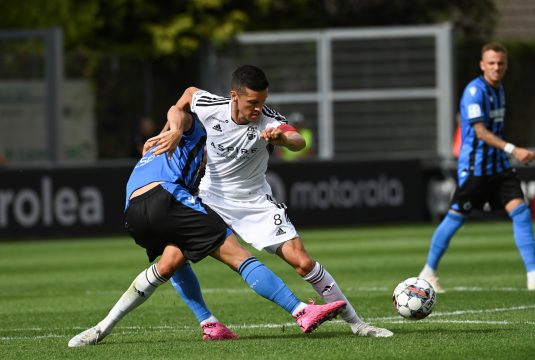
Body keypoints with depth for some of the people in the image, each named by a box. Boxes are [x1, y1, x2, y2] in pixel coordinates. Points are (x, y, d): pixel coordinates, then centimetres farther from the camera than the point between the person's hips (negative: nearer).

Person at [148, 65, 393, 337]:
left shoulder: (269, 122, -25)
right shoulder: (210, 108, -17)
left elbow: (299, 142, -46)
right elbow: (189, 93, 6)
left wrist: (283, 138, -69)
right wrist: (165, 134, 7)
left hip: (256, 202, -2)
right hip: (211, 198, 2)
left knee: (303, 262, -12)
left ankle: (354, 322, 1)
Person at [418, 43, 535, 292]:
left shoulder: (499, 89, 12)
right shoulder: (475, 91, -15)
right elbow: (480, 132, -22)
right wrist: (513, 150, -29)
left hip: (498, 166, 7)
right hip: (474, 167, -7)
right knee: (456, 217, 0)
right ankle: (428, 273, 16)